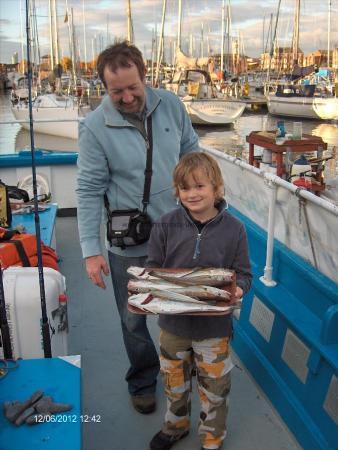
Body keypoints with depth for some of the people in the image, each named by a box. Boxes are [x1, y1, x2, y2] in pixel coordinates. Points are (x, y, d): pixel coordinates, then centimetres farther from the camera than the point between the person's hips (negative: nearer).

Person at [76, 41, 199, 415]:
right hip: (130, 246, -3)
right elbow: (89, 191, -15)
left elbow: (191, 155, 6)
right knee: (134, 320, 14)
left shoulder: (171, 105, -6)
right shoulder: (94, 127, -16)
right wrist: (90, 250, -18)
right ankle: (142, 380, 42)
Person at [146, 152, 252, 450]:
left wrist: (238, 289, -25)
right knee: (174, 381, 23)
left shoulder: (233, 229, -12)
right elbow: (153, 267, -1)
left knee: (214, 387, 16)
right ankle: (176, 425, 51)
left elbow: (243, 273, -4)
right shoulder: (166, 225, -9)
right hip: (173, 321, 2)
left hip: (214, 324, -1)